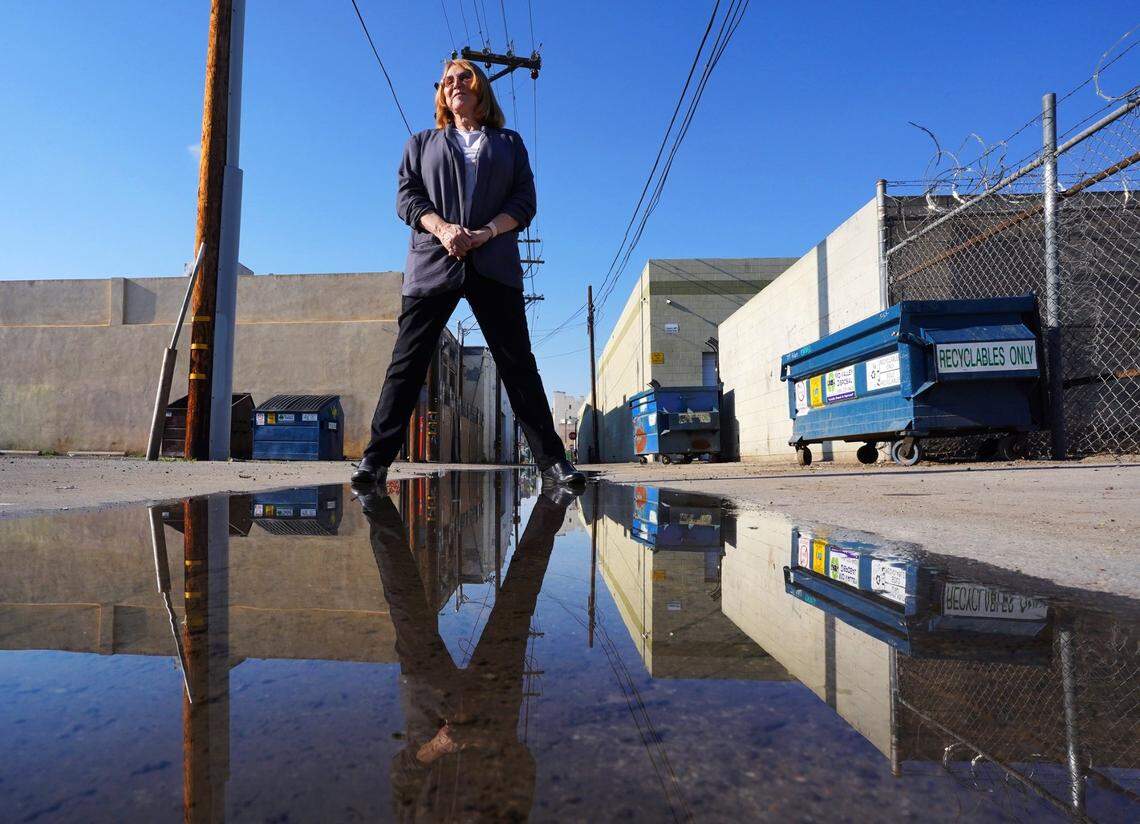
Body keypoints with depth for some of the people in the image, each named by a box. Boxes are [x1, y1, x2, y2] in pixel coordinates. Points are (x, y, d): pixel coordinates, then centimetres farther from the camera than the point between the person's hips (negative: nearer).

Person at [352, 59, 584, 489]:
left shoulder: (510, 143, 21)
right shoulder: (422, 142, 23)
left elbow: (524, 201, 8)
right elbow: (407, 196, 9)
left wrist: (486, 232, -11)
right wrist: (443, 229, -12)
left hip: (494, 265, 0)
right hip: (433, 263, 1)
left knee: (518, 363, -5)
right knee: (407, 361, -5)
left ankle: (551, 461, -3)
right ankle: (376, 458, 0)